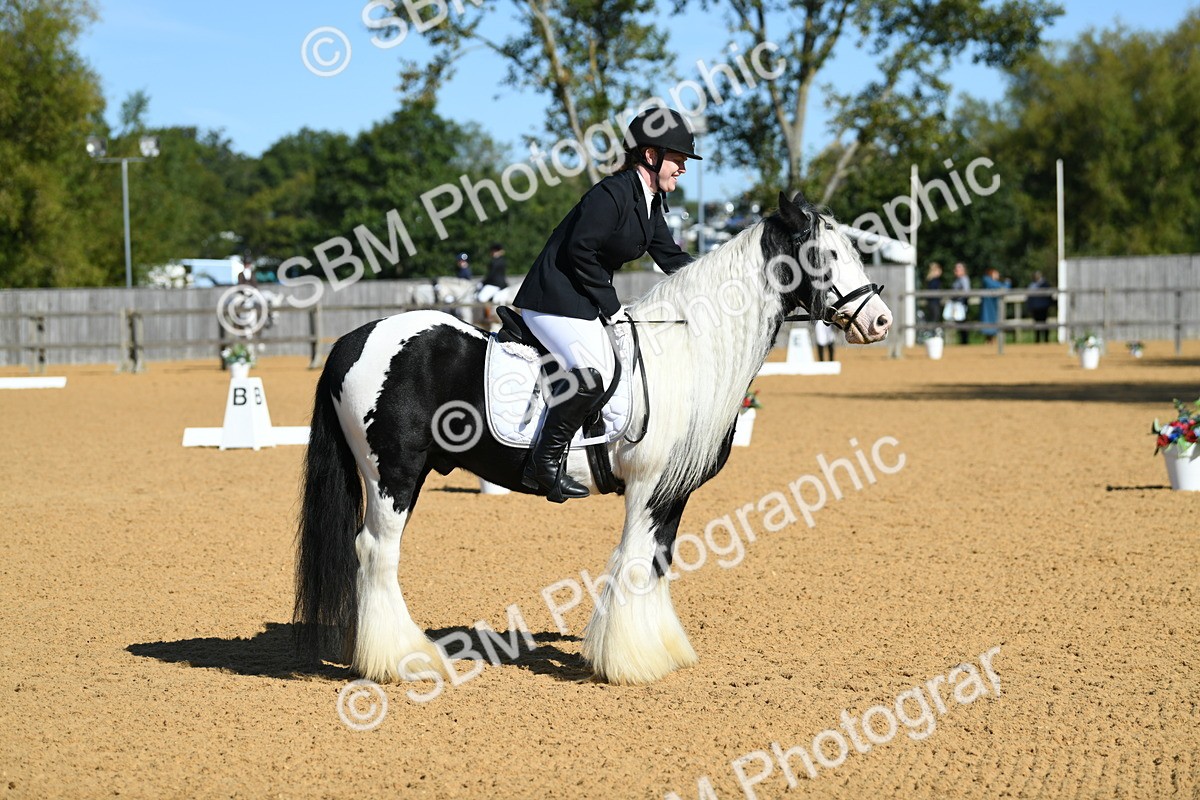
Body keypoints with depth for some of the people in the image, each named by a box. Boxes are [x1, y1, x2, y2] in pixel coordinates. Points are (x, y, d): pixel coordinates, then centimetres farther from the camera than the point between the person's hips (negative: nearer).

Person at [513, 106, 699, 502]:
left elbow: (671, 258, 17)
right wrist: (609, 306, -16)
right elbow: (580, 250, -21)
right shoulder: (613, 193, -17)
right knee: (591, 372, -28)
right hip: (555, 299, -11)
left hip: (586, 302, 11)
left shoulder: (651, 202, 12)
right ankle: (544, 462, -17)